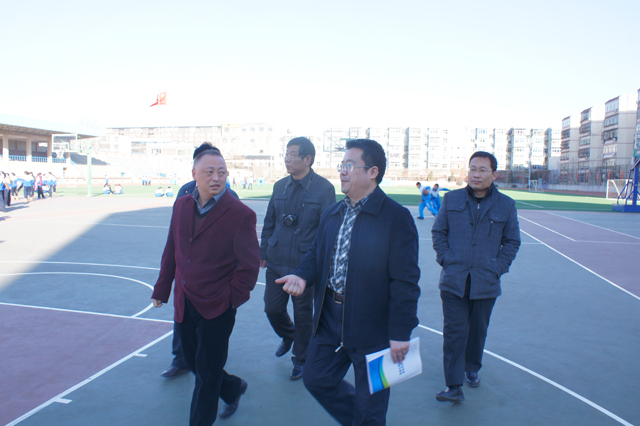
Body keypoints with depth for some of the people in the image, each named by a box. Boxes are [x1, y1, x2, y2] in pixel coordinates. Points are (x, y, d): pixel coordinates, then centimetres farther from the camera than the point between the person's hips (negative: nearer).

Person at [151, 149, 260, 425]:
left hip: (217, 308, -6)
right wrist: (162, 289, 14)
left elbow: (250, 265, -12)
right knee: (193, 361, 21)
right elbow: (171, 252, 12)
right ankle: (233, 388, 47)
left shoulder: (240, 214, -15)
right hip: (185, 305, 6)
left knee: (207, 372, 7)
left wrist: (231, 298, -9)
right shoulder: (181, 206, 4)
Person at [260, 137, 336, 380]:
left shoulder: (324, 189, -9)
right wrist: (263, 253, 12)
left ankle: (300, 360, 31)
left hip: (304, 262, -4)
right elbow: (269, 222, 13)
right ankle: (288, 335, 44)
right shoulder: (280, 186, 7)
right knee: (272, 308, 11)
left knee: (303, 314, 9)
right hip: (276, 261, 5)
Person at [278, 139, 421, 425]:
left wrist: (400, 333, -17)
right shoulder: (332, 214, 8)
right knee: (317, 379, 19)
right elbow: (316, 254, 15)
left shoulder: (396, 217, -15)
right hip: (330, 318, 7)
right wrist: (303, 276, -7)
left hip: (373, 325, -6)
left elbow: (405, 281, -17)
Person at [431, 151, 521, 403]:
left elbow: (512, 241, 9)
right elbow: (438, 232, 9)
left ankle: (472, 370, 39)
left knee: (478, 331, 15)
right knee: (454, 332, -3)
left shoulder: (506, 206, 2)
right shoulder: (452, 200, 3)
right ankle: (454, 386, 2)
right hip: (454, 280, -1)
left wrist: (498, 267, -1)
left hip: (486, 283, 1)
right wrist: (445, 258, -3)